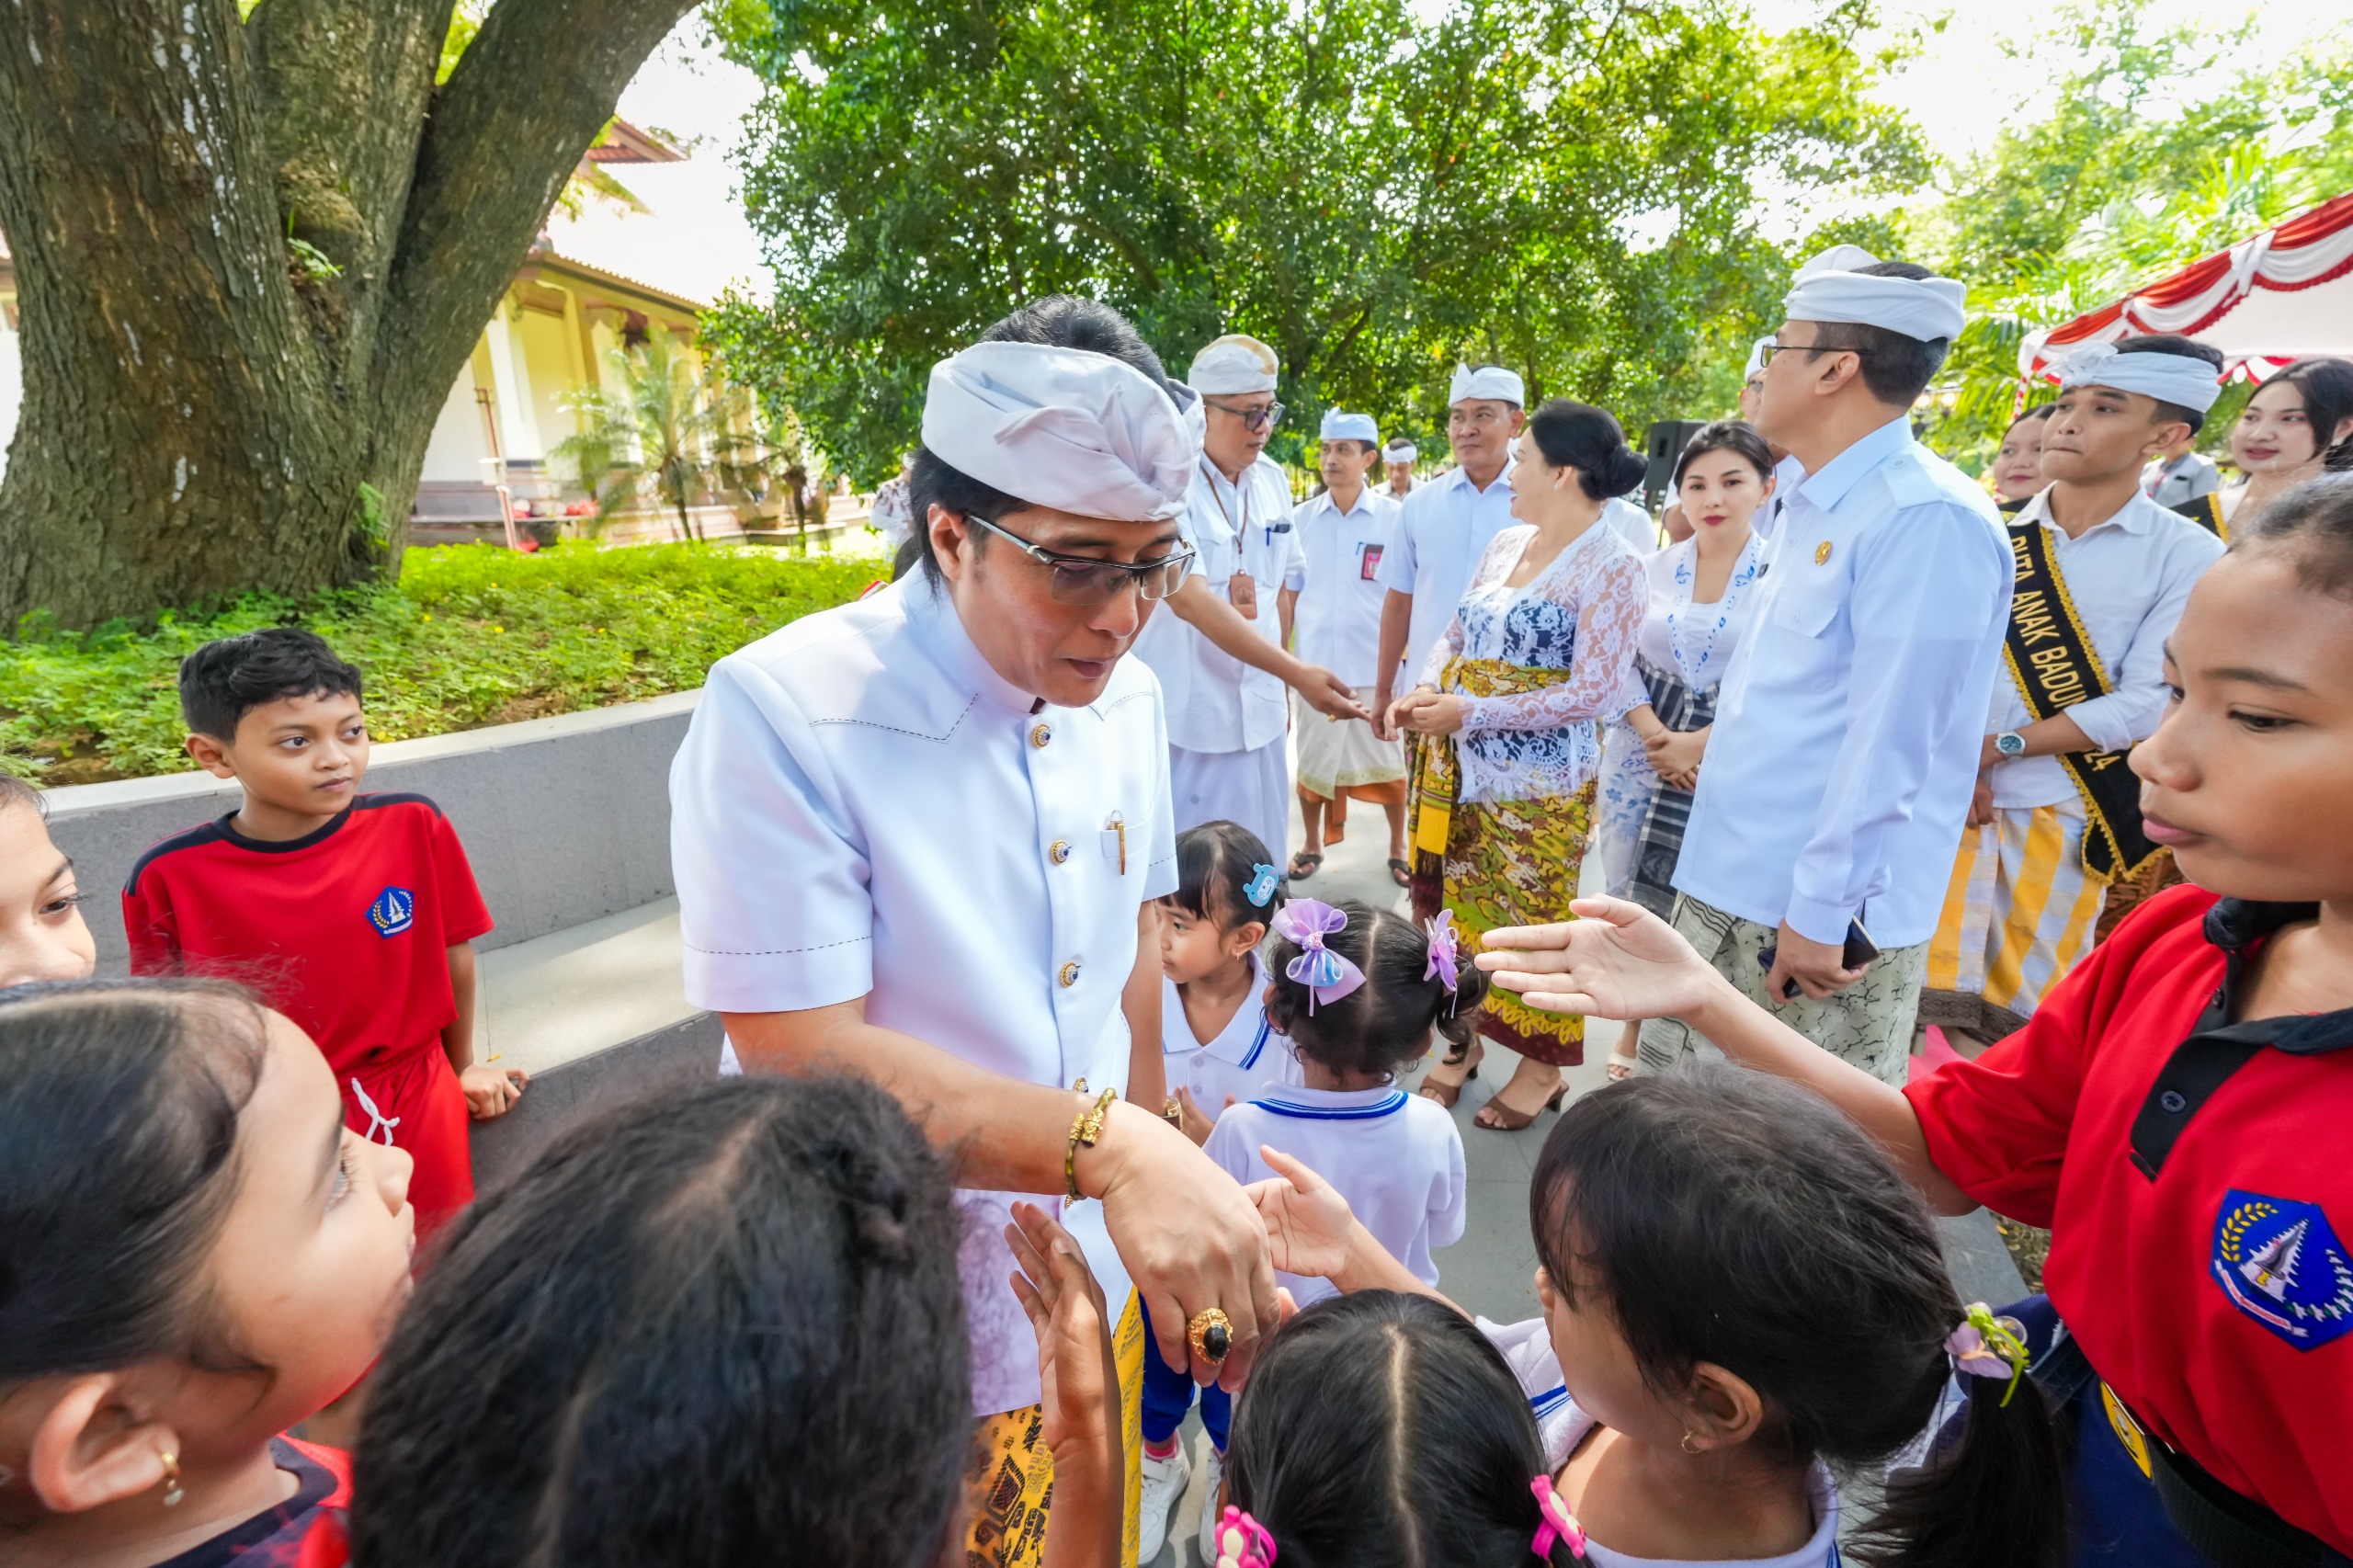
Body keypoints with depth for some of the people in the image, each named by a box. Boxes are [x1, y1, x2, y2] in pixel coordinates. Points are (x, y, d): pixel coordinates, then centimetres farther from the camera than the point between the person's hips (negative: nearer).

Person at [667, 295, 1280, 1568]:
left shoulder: (1124, 697, -3)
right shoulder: (781, 714, -25)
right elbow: (802, 1056, -27)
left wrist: (1157, 1178, 11)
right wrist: (1116, 1152, -36)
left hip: (1094, 1280, 6)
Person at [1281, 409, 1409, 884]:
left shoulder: (1394, 519, -4)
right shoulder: (1300, 518, 2)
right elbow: (1288, 595, 7)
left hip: (1376, 666, -2)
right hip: (1315, 665, 2)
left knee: (1387, 762, 10)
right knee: (1312, 760, 12)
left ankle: (1398, 847, 28)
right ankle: (1312, 844, 30)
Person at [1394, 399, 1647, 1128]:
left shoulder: (1612, 567, -12)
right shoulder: (1505, 544, 10)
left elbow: (1595, 692, -17)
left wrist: (1470, 713, -20)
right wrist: (1424, 690, -6)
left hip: (1537, 781, -6)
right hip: (1458, 765, 6)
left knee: (1529, 921, 6)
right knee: (1460, 906, 13)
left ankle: (1542, 1067, 25)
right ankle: (1461, 1041, 31)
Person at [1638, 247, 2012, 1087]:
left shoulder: (1928, 518, -17)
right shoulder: (1811, 506, 13)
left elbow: (1891, 741, -20)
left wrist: (1821, 910, -19)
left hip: (1824, 916, -9)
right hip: (1723, 887, 9)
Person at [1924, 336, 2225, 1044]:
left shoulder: (2188, 556, -2)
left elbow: (2145, 706, -9)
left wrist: (2000, 747, -12)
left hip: (2064, 813, -1)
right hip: (1951, 797, 2)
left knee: (2026, 1011, 8)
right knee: (1928, 985, 2)